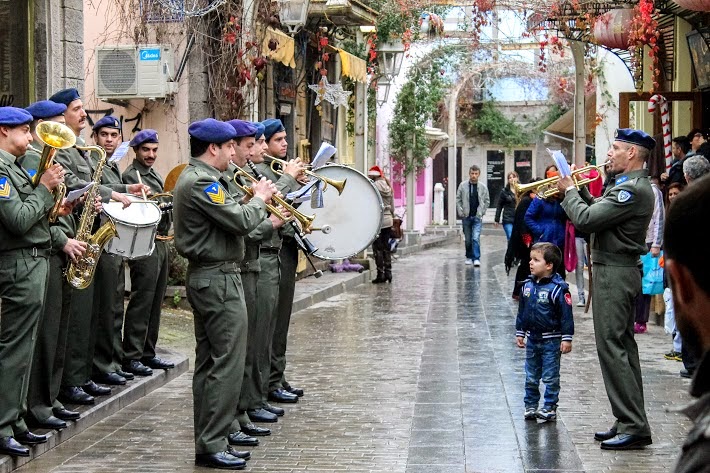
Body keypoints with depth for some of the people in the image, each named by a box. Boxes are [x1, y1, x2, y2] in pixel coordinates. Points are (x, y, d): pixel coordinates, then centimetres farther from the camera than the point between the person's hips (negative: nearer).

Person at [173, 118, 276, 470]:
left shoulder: (192, 177, 16)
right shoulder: (202, 181, -17)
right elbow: (241, 222, -22)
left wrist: (252, 200, 5)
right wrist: (259, 198, -5)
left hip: (205, 278, 11)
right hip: (219, 279, -11)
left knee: (209, 363, 12)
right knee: (228, 364, -8)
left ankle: (207, 441, 16)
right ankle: (212, 444, -6)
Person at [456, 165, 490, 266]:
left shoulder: (483, 187, 1)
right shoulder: (463, 186, 1)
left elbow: (487, 201, 9)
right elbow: (458, 199, 5)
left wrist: (482, 212, 0)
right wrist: (460, 212, -4)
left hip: (477, 217, -1)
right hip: (466, 216, 2)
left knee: (476, 238, -13)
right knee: (468, 239, 10)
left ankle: (476, 258, -12)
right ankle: (469, 257, 25)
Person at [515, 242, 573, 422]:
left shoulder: (558, 288, -17)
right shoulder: (527, 285, 2)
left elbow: (566, 315, -15)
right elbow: (522, 311, 13)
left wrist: (566, 338, -15)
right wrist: (519, 333, 14)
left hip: (551, 341, -6)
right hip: (532, 339, 6)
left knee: (550, 377, 2)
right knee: (531, 377, 14)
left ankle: (550, 407, 11)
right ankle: (530, 405, 24)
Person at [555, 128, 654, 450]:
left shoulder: (632, 190, -20)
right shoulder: (630, 185, 14)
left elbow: (585, 219, -22)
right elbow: (597, 211, 20)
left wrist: (569, 191, -7)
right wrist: (580, 190, 8)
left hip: (615, 273, -11)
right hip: (619, 270, 11)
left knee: (611, 347, -10)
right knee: (622, 346, 13)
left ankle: (633, 427, -10)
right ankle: (631, 423, 18)